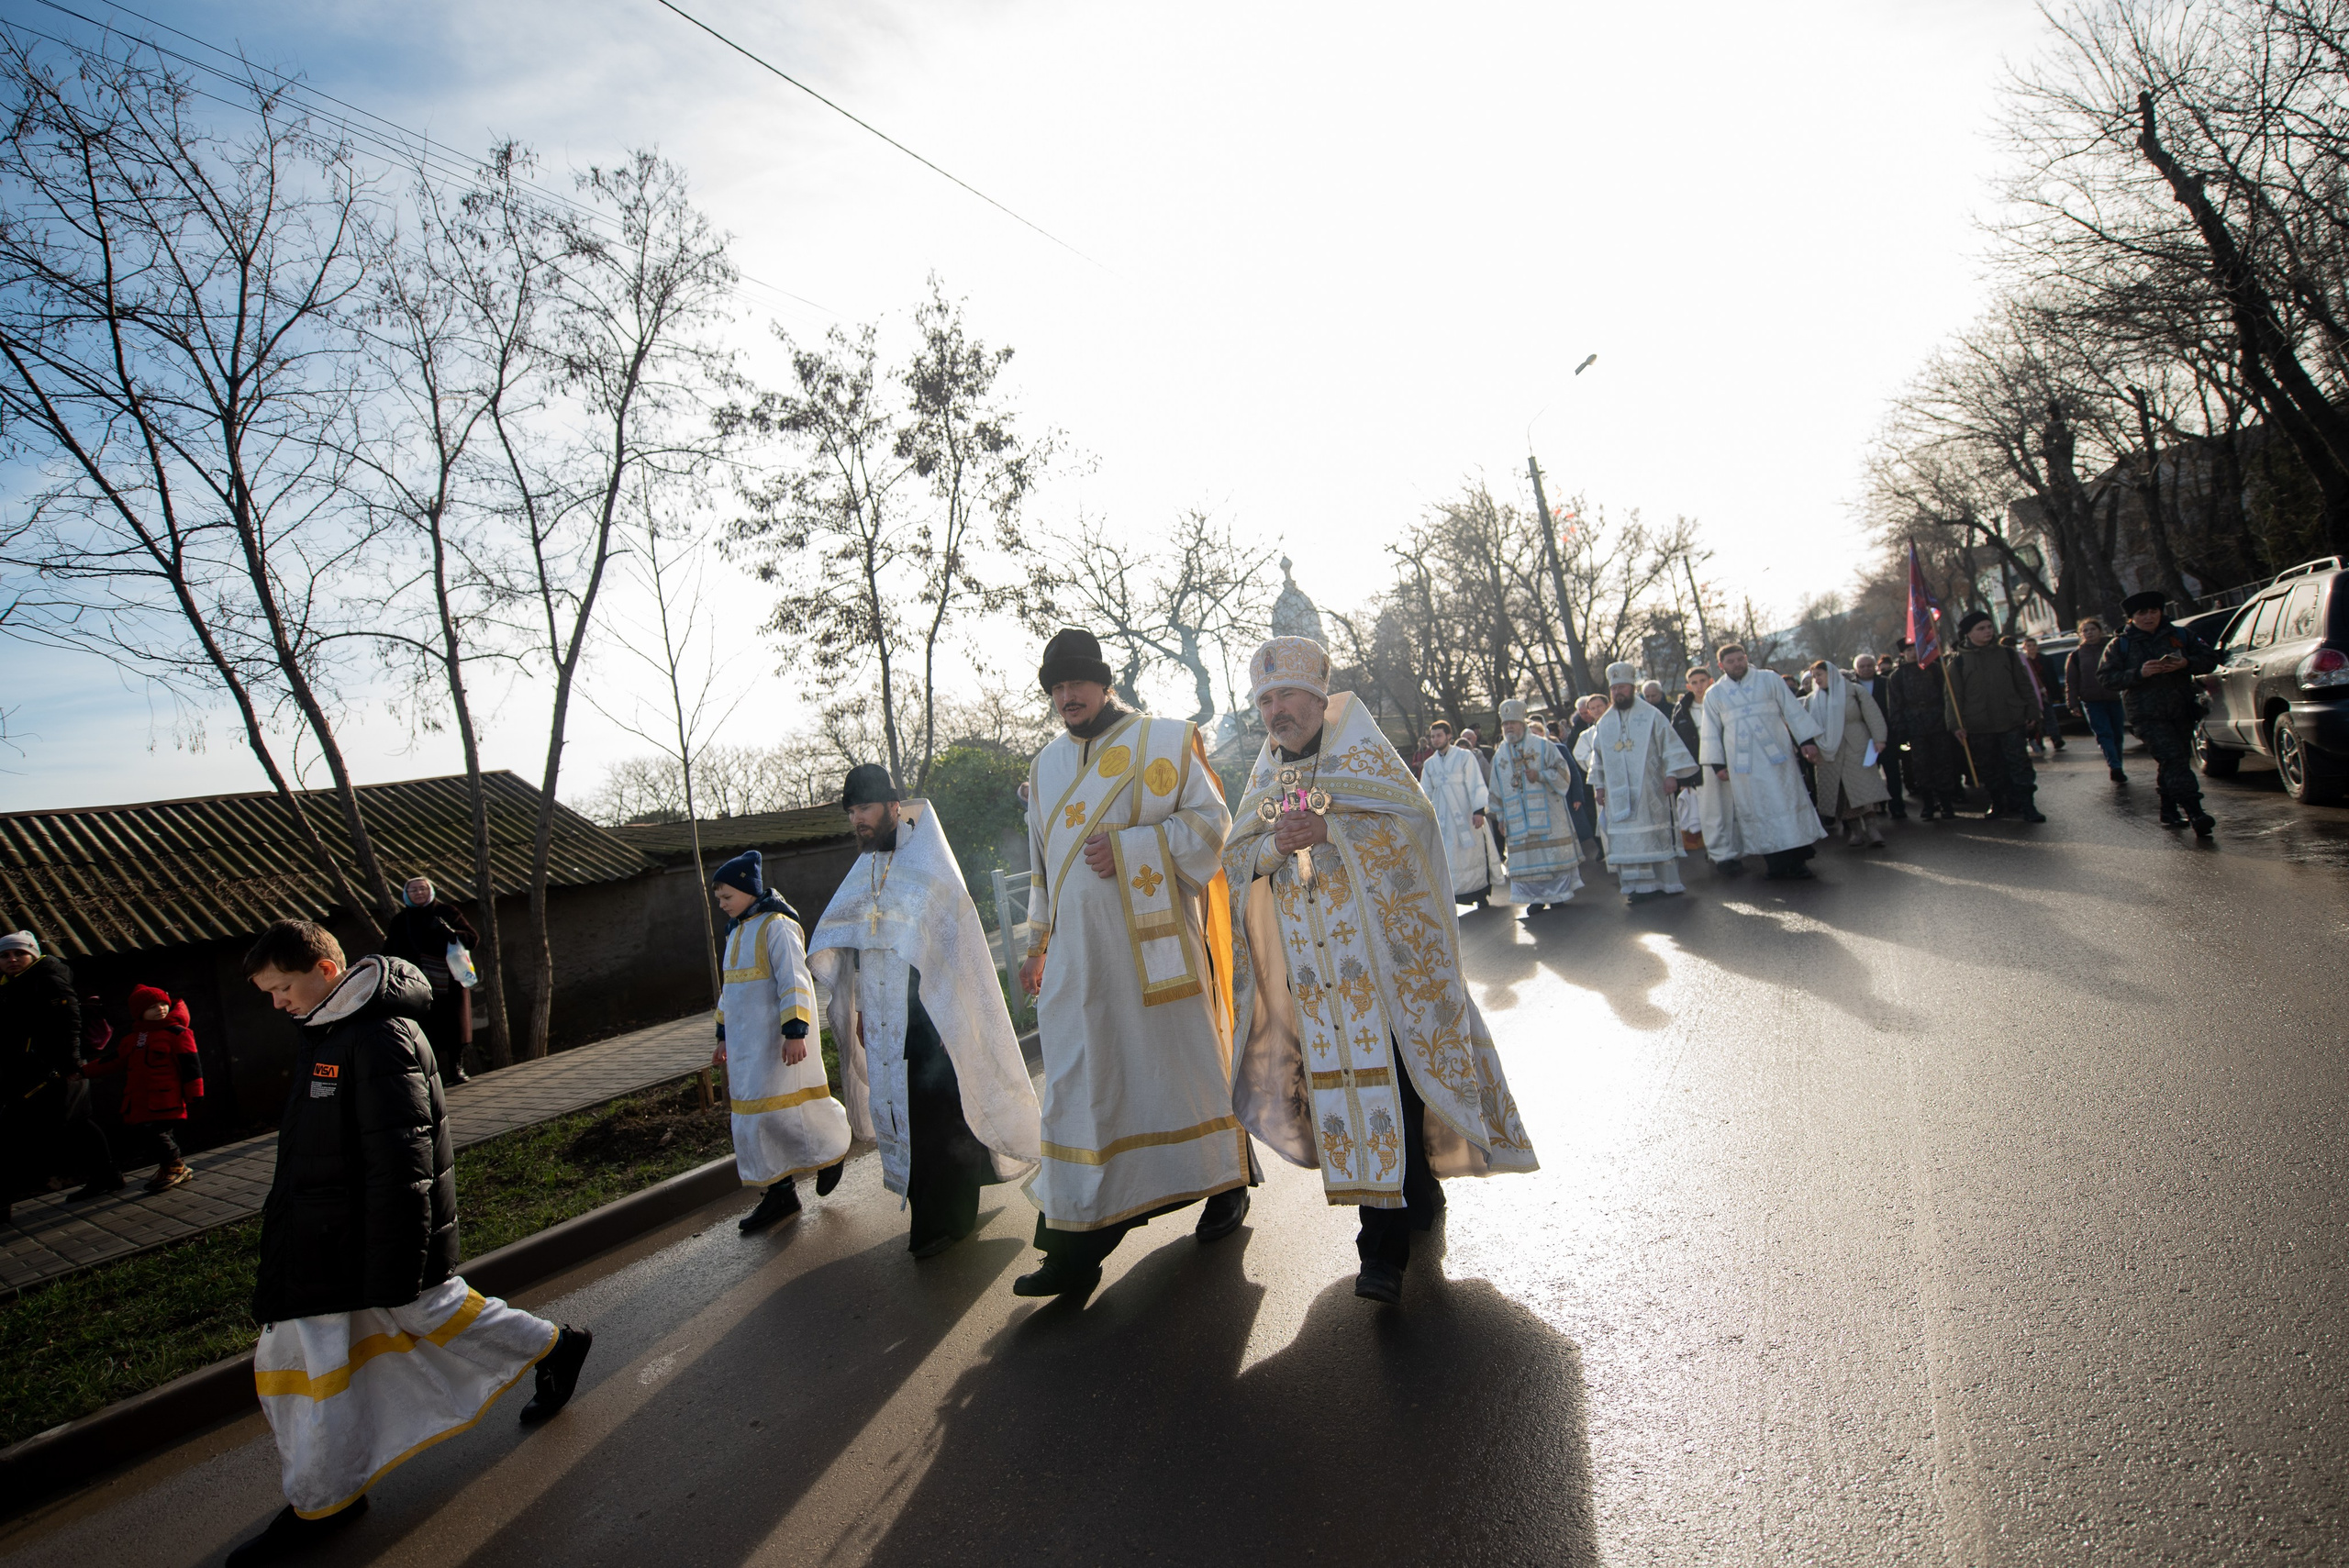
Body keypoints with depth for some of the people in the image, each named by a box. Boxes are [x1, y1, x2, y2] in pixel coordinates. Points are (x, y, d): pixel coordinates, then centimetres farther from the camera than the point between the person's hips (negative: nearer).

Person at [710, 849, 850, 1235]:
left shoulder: (776, 926, -12)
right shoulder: (736, 932, 16)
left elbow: (793, 982, -19)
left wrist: (795, 1031, -25)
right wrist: (723, 1037, 24)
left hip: (778, 1042, -9)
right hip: (746, 1047, 9)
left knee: (781, 1109, -6)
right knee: (752, 1119, 7)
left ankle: (832, 1149, 19)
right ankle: (779, 1192, 15)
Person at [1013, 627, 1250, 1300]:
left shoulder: (1162, 742, 0)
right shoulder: (1046, 765, 15)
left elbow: (1210, 822, -5)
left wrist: (1128, 848, -16)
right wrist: (1040, 944, 22)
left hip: (1155, 941, -4)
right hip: (1079, 957, 4)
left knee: (1187, 1062, 7)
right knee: (1078, 1086, 0)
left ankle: (1228, 1182, 30)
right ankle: (1078, 1246, 5)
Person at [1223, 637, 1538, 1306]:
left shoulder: (1361, 751, 1)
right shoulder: (1263, 776, 14)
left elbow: (1414, 820, -10)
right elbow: (1236, 859, 8)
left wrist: (1329, 830, -20)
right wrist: (1275, 844, -14)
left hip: (1377, 950, -4)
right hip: (1310, 965, 5)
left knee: (1384, 1080, -8)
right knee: (1339, 1079, 6)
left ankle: (1385, 1248, -3)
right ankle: (1419, 1194, 26)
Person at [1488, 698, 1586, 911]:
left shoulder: (1542, 746, 1)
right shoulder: (1499, 755, 12)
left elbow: (1562, 771, -4)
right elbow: (1497, 789, 16)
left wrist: (1540, 776, -19)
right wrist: (1501, 815, 13)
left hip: (1547, 812, -3)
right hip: (1518, 819, 3)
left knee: (1552, 852, -2)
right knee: (1526, 858, 2)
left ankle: (1558, 894, 9)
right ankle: (1536, 896, 10)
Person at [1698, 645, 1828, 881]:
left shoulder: (1769, 679, 8)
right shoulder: (1714, 694, 9)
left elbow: (1793, 710, 6)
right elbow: (1711, 733, 10)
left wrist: (1806, 740, -1)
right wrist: (1717, 764, 3)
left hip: (1777, 754, 0)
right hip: (1743, 762, 1)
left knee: (1788, 802, -1)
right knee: (1757, 809, -1)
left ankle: (1796, 859, 5)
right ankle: (1776, 862, 4)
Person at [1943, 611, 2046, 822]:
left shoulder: (2007, 654, 9)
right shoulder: (1957, 661, 1)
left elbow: (2024, 686, 13)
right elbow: (1952, 696, -1)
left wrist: (2032, 713, 8)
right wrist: (1956, 725, -7)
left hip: (2011, 722, 1)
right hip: (1979, 726, -1)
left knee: (2019, 764, -2)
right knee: (1989, 769, 6)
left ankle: (2025, 804, 2)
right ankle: (1999, 803, 19)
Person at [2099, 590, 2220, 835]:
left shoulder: (2180, 636, 12)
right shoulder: (2119, 645, 3)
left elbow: (2209, 659, 11)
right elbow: (2106, 678, -4)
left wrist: (2186, 663, -10)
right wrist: (2139, 673, -19)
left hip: (2181, 711, 4)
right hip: (2147, 716, -4)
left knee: (2171, 764, 10)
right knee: (2173, 759, -17)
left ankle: (2169, 812, 22)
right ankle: (2194, 811, -24)